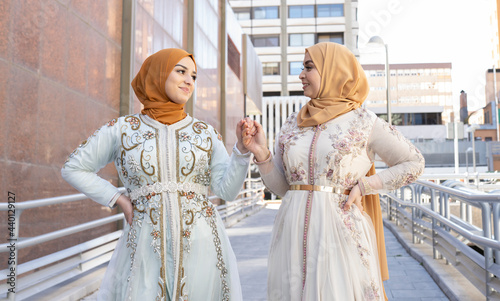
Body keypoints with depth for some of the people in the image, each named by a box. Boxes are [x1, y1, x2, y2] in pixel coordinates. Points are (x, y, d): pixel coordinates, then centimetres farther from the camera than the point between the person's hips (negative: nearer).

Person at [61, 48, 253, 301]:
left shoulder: (205, 133, 6)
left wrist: (242, 148, -14)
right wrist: (118, 199, 3)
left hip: (201, 245, 1)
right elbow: (73, 169, 11)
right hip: (146, 248, -1)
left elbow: (227, 190, -1)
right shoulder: (122, 129, 3)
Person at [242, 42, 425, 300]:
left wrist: (364, 185, -4)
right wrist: (261, 154, -6)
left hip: (340, 231, -3)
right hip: (294, 232, 4)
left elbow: (414, 164, 6)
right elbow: (281, 187, 11)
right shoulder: (292, 124, 9)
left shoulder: (363, 122, -1)